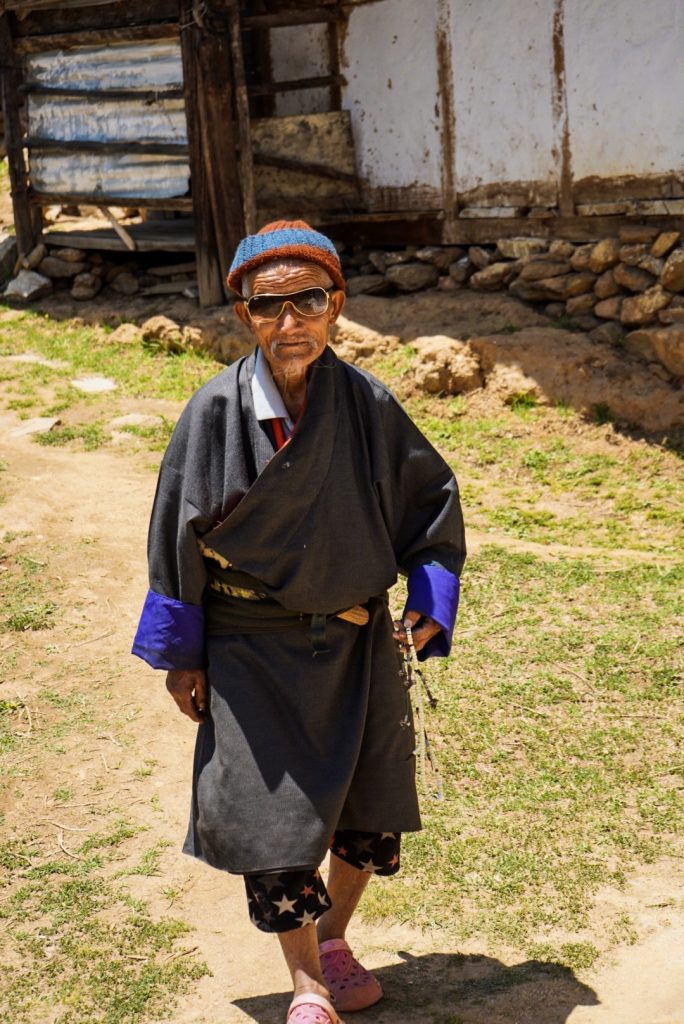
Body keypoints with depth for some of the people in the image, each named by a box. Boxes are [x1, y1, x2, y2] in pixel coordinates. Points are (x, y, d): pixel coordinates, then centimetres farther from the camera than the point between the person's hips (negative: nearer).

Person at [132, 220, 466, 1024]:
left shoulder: (367, 404, -9)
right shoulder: (217, 410, -13)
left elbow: (432, 499, 4)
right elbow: (177, 535, -5)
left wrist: (430, 603, -6)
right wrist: (181, 655, -3)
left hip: (357, 641, 2)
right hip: (252, 651, -2)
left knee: (369, 815, 13)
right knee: (271, 814, 2)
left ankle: (333, 938, 42)